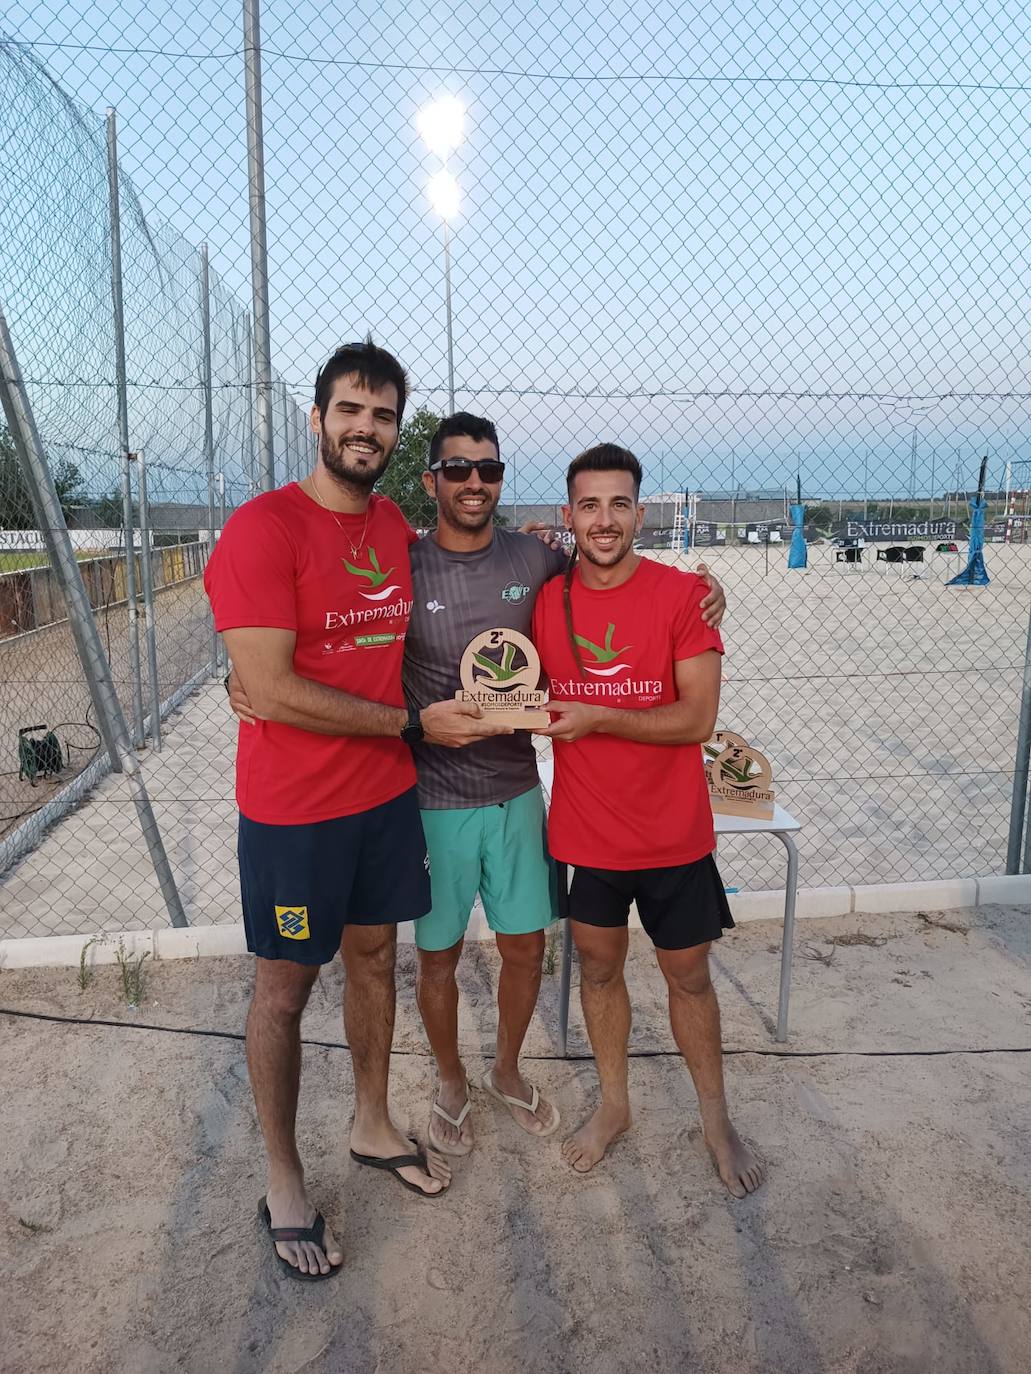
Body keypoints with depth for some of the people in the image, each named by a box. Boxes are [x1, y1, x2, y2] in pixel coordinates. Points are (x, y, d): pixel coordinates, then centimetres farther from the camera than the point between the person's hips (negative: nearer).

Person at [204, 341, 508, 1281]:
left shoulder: (395, 524, 5)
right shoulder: (262, 528, -18)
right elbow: (271, 688, -23)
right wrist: (415, 723, -17)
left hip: (387, 792, 7)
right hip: (294, 809, -6)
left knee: (374, 955, 19)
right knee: (285, 987, 9)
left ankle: (373, 1127, 42)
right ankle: (284, 1183, 31)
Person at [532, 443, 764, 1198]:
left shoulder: (684, 593, -13)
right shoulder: (547, 599, -3)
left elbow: (698, 718, -17)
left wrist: (597, 717, -24)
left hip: (673, 834, -2)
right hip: (586, 831, 3)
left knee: (688, 976, 13)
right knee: (599, 967, 18)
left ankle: (717, 1118, 37)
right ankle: (614, 1104, 42)